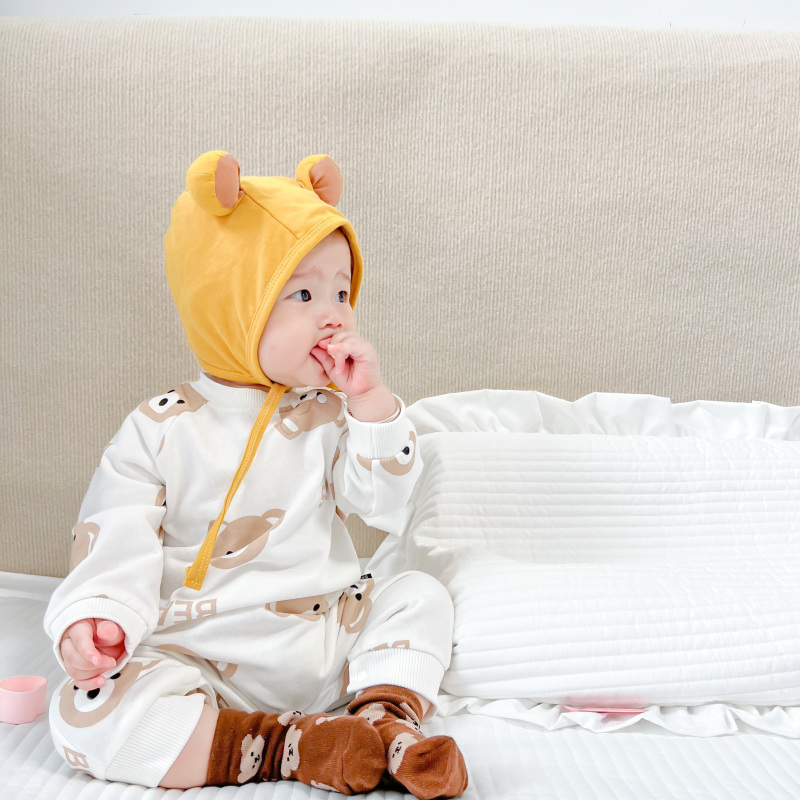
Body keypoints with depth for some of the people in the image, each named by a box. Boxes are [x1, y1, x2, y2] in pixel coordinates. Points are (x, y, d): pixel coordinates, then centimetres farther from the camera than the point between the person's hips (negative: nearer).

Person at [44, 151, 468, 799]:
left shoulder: (330, 414, 3)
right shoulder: (161, 431, -6)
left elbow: (385, 495, -6)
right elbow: (117, 539, -8)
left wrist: (370, 399, -15)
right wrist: (95, 617, -26)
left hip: (326, 645, 4)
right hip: (203, 663, -3)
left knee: (420, 595, -7)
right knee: (85, 712, -26)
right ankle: (285, 745, -24)